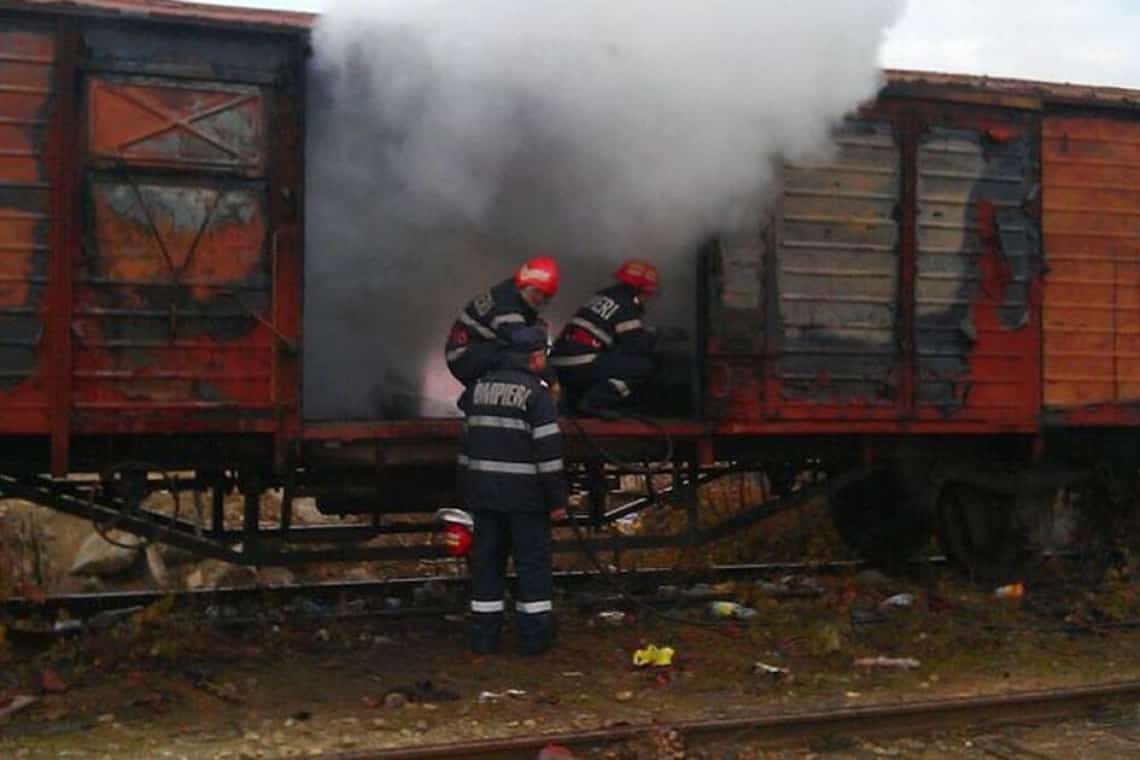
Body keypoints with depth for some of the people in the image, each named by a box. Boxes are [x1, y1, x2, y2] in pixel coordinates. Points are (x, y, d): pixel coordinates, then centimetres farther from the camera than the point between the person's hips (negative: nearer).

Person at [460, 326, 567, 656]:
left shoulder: (480, 387, 11)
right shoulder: (536, 392, -9)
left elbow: (467, 441, 15)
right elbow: (548, 449, -13)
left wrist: (468, 491, 21)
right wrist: (557, 499, -8)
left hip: (482, 490, 6)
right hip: (524, 493, -5)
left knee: (486, 559, 11)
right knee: (533, 561, 4)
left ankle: (484, 635, 15)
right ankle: (534, 636, 7)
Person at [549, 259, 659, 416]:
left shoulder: (604, 295, 21)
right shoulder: (626, 306, -6)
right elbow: (637, 347, -5)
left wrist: (645, 334, 25)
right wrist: (651, 336, 15)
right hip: (580, 367, -9)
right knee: (644, 366, -7)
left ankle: (574, 397, 17)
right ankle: (593, 403, -11)